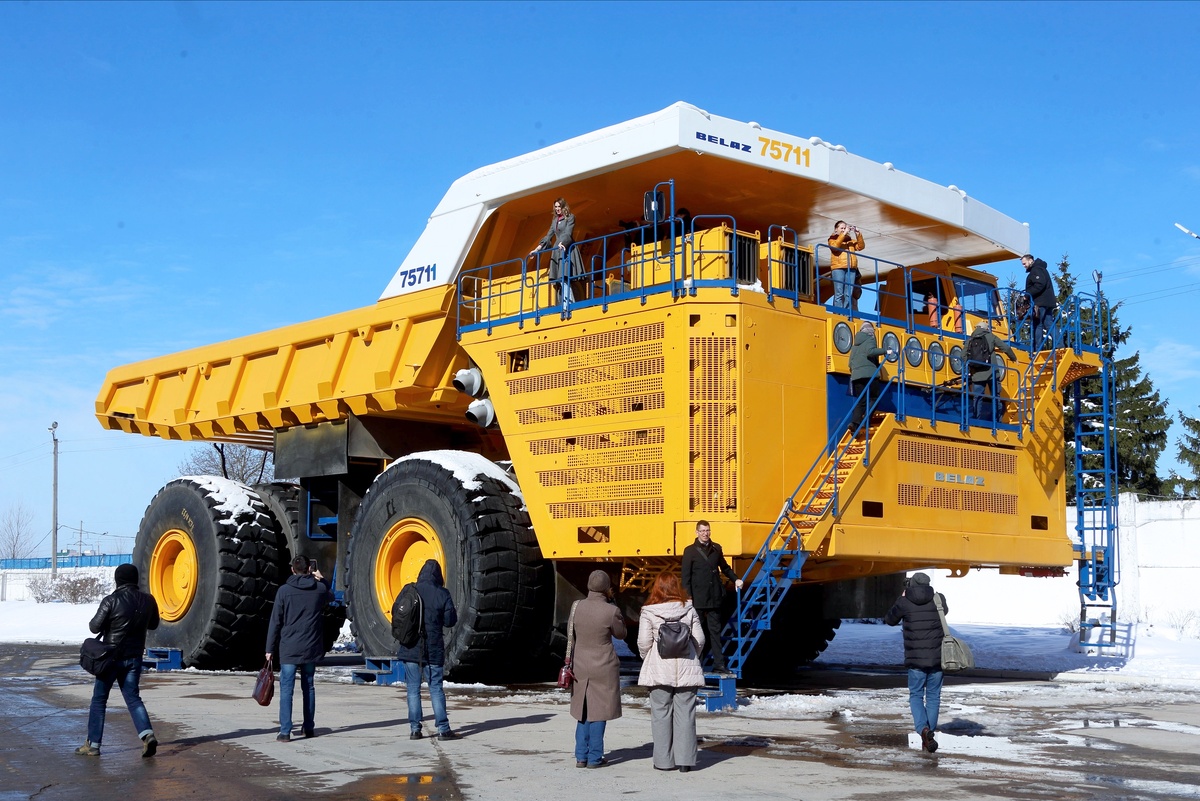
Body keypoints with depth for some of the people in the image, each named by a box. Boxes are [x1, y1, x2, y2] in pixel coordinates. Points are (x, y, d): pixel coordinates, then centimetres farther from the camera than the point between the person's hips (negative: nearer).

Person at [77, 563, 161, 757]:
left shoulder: (111, 600, -15)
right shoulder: (148, 600, -1)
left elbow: (94, 627, -14)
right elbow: (153, 624, 14)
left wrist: (110, 622, 6)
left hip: (111, 657, -4)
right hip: (134, 658, 4)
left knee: (99, 699, 9)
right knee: (133, 698, 10)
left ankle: (93, 744, 13)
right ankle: (147, 734, -11)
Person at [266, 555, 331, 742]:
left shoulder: (284, 591, -6)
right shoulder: (320, 589, 0)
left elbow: (275, 621, -4)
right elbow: (327, 602, 25)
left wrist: (270, 648, 2)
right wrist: (321, 579, 28)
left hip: (289, 649, -3)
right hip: (311, 648, 3)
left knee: (286, 689, -1)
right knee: (308, 687, 16)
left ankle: (285, 731, -7)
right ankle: (309, 727, 23)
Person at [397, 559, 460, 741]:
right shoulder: (442, 594, -8)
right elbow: (450, 621, -6)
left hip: (410, 649, 2)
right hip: (433, 650, -2)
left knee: (413, 689, 7)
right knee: (436, 688, 4)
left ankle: (415, 729, 6)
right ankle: (443, 729, 3)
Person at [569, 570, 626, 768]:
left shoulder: (578, 607, -3)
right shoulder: (611, 611, -16)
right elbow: (621, 634, 0)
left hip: (580, 666, 4)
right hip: (604, 667, -4)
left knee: (583, 712, 15)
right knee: (598, 712, 5)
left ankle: (581, 757, 18)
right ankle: (594, 758, 9)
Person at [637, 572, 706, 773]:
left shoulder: (649, 612, -5)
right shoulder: (689, 610, 0)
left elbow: (643, 642, -7)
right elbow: (699, 639, 1)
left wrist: (647, 659, 12)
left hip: (659, 670, -1)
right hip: (686, 670, 1)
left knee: (661, 714, 6)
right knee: (685, 714, 5)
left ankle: (664, 760, 7)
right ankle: (685, 760, 3)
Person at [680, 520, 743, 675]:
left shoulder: (716, 548, 11)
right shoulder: (690, 551, -1)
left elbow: (724, 567, 24)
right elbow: (686, 576, -4)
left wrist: (735, 579, 10)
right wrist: (688, 597, -11)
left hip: (714, 598, 3)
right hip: (697, 598, -3)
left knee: (715, 631, 5)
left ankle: (719, 664, 4)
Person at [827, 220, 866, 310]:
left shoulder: (850, 240, 22)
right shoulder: (833, 239, 11)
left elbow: (860, 247, 10)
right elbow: (835, 246, -11)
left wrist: (858, 235, -1)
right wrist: (843, 234, -12)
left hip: (851, 269, 4)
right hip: (838, 268, -4)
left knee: (849, 294, 0)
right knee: (839, 293, -10)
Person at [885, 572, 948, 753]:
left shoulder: (904, 602, -5)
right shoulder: (938, 599, 0)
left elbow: (889, 620, 12)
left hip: (915, 659, -2)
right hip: (937, 657, 2)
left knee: (916, 696, 8)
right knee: (933, 696, 13)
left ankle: (923, 729, -15)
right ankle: (930, 732, 14)